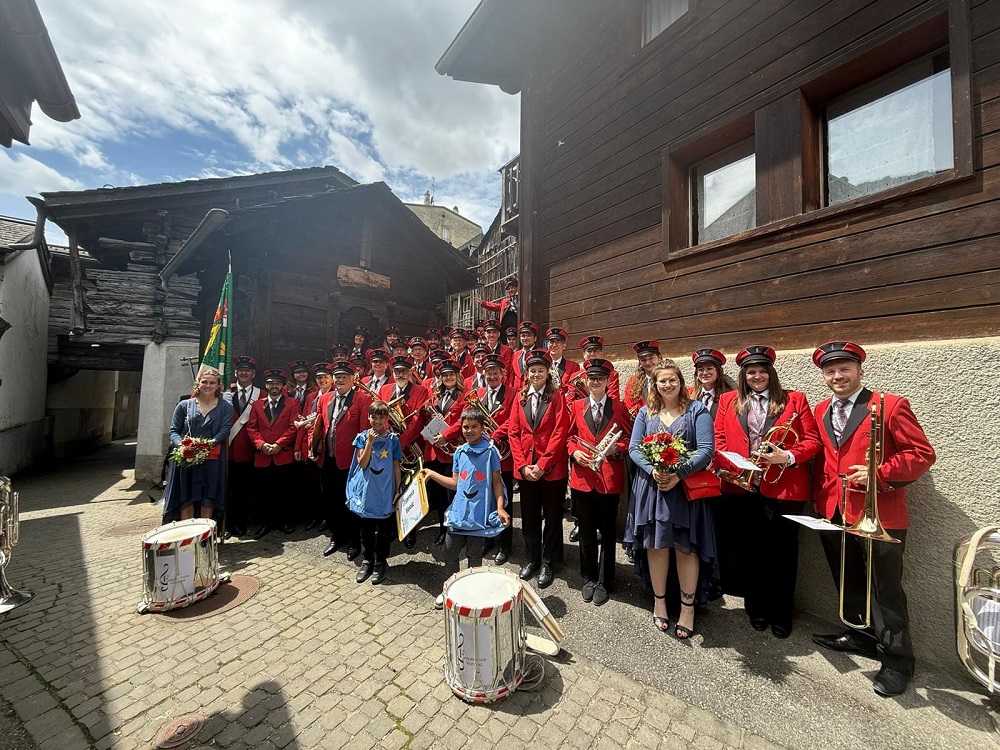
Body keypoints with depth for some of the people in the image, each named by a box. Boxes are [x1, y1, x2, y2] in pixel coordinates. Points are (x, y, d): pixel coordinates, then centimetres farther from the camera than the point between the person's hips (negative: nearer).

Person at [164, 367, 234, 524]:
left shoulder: (226, 407, 5)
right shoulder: (184, 405, 8)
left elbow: (225, 430, -5)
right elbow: (174, 430, 5)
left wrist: (209, 444, -21)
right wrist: (181, 444, -15)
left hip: (212, 460, -1)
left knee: (208, 498, 4)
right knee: (186, 498, 4)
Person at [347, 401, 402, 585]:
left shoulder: (393, 439, -3)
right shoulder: (363, 437, -1)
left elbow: (396, 467, 0)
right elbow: (362, 464, -9)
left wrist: (398, 490, -1)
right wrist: (369, 443, -19)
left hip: (386, 492, -1)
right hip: (366, 491, 1)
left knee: (384, 530, 10)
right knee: (366, 529, 14)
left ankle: (380, 563, 27)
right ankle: (366, 561, 32)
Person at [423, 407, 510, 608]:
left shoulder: (490, 451, -8)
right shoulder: (459, 452, 6)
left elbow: (497, 482, -6)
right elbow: (456, 483, 11)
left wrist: (500, 508, -15)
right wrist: (432, 474, 10)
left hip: (480, 514, -4)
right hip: (459, 512, 4)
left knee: (475, 557, 11)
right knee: (450, 553, 13)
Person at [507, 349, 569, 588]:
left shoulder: (557, 396, -5)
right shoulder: (521, 397, 6)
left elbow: (560, 433, -12)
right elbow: (513, 432, 2)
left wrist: (542, 465, -15)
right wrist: (523, 465, -7)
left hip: (551, 468, -3)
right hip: (524, 468, 4)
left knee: (551, 516, 11)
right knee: (529, 515, 16)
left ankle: (548, 562, 30)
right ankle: (532, 559, 35)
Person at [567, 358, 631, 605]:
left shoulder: (619, 407, -1)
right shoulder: (577, 406, 4)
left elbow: (629, 438, 2)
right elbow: (570, 437, 9)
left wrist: (616, 448, -17)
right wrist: (574, 452, -9)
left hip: (610, 476, -1)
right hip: (582, 476, 2)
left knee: (608, 532, 12)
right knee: (586, 531, 15)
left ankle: (604, 582, 30)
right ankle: (588, 578, 34)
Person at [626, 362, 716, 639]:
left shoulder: (697, 410, -1)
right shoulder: (646, 412, 7)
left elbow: (707, 449, -10)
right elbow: (634, 448, 2)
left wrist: (678, 474, -20)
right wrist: (652, 470, -16)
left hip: (686, 488, -2)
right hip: (651, 486, 2)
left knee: (686, 547, 7)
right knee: (655, 544, 10)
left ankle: (687, 606, 26)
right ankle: (659, 601, 28)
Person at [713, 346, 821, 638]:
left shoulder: (794, 399, 3)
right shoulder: (728, 401, 7)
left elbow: (812, 440, -1)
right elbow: (718, 438, 4)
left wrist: (788, 457, -18)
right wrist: (726, 466, -11)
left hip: (784, 489, -1)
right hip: (741, 488, 2)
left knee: (782, 554, 11)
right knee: (748, 551, 15)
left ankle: (781, 615, 31)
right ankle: (756, 609, 34)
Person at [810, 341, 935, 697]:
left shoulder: (890, 406, -8)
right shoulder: (821, 411, 8)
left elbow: (923, 453, -9)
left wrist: (879, 474, -21)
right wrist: (820, 498, 6)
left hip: (878, 515, -5)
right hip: (833, 513, 6)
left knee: (885, 590, 8)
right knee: (849, 583, 21)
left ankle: (896, 659, 27)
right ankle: (862, 636, 40)